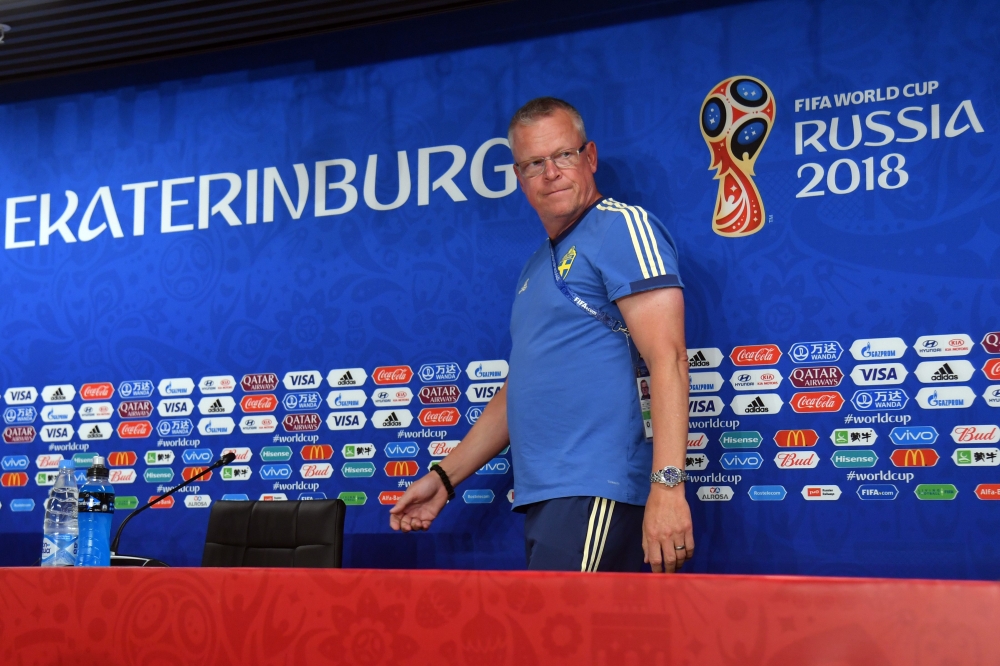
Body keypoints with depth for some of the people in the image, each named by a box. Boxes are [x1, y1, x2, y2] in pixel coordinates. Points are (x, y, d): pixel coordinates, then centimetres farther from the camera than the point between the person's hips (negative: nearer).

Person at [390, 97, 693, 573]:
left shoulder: (622, 226, -5)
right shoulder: (536, 269, 21)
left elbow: (667, 358, -16)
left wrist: (667, 482, -26)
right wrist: (444, 477, 24)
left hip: (595, 496, -8)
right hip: (542, 500, 8)